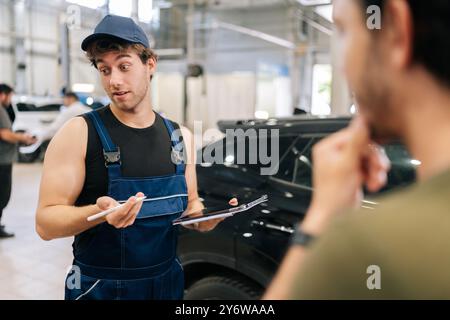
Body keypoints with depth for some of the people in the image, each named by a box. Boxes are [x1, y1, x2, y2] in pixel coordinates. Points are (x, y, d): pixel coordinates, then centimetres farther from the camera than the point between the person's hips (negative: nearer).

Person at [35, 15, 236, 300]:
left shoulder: (180, 137, 0)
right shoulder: (79, 133, -13)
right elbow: (46, 223, -14)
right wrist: (98, 212, -32)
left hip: (168, 284, 4)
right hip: (98, 288, -4)